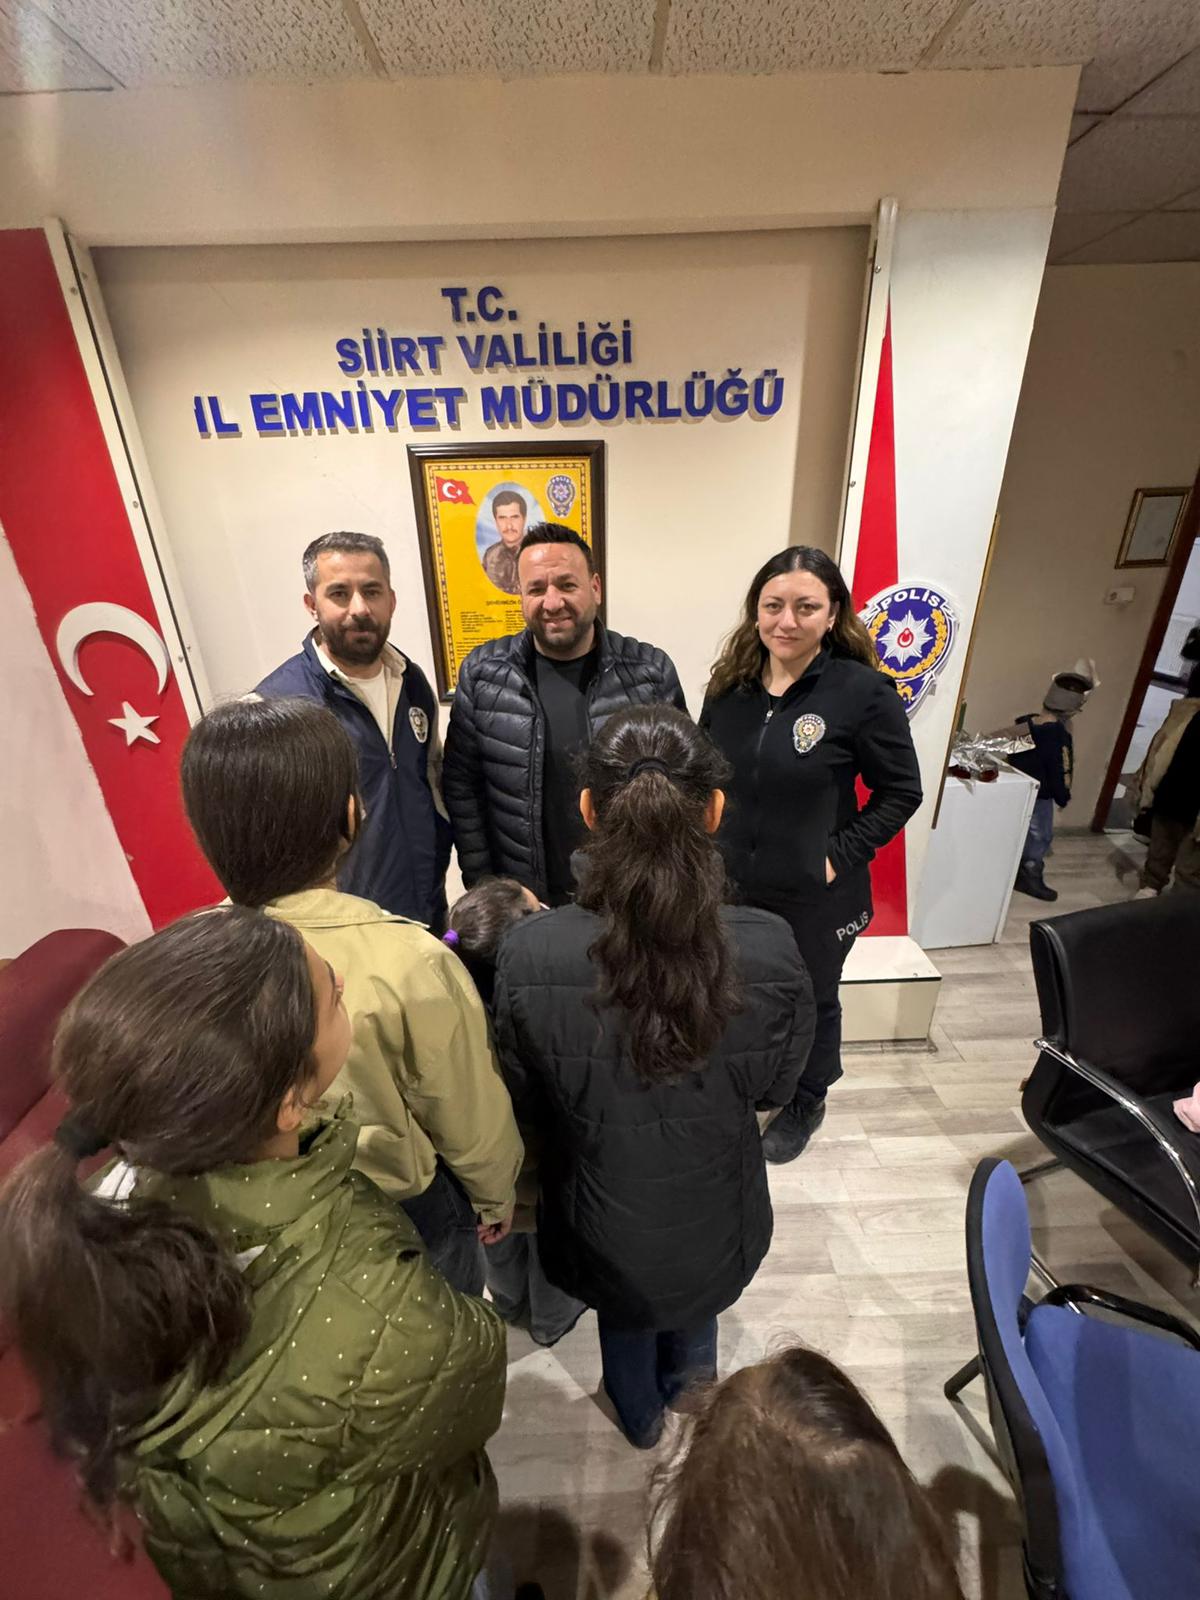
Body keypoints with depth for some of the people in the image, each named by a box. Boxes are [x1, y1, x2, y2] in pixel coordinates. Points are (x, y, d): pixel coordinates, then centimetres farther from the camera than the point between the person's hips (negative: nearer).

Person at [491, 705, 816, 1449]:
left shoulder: (529, 953, -33)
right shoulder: (769, 949, -31)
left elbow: (526, 1102, -14)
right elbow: (775, 1088, -11)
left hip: (605, 1226, 0)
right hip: (715, 1219, 1)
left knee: (624, 1317, 35)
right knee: (698, 1306, 37)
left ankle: (641, 1417, 66)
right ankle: (692, 1385, 68)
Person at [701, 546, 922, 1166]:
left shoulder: (864, 691, -16)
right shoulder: (729, 684, -2)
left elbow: (901, 791, -9)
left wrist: (841, 856, -15)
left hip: (813, 898, -3)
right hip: (730, 886, 4)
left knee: (810, 1003, 21)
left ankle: (804, 1105, 50)